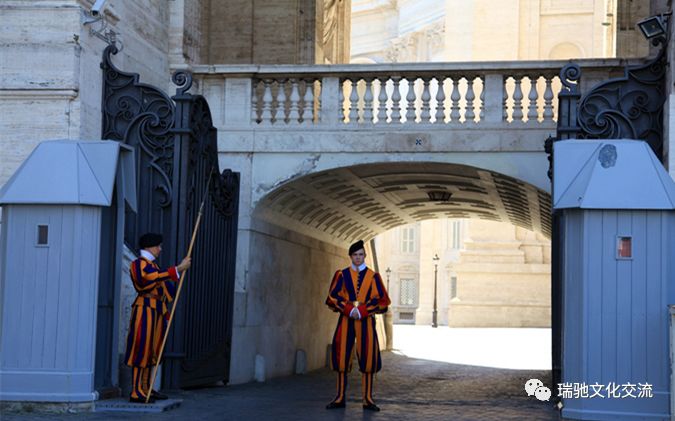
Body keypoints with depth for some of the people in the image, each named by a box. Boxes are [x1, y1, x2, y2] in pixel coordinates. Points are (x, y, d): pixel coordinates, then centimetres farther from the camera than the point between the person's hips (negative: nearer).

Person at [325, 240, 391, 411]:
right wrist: (349, 310, -14)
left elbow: (381, 300, -1)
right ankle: (340, 398, 6)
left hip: (366, 321, -1)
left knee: (368, 357, -4)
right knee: (342, 357, -1)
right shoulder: (342, 275, 6)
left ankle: (368, 399, 2)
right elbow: (333, 297, 0)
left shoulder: (373, 276, 4)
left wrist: (361, 311, -12)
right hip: (345, 320, 1)